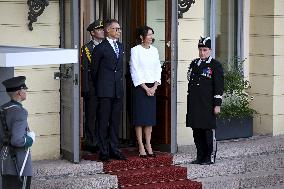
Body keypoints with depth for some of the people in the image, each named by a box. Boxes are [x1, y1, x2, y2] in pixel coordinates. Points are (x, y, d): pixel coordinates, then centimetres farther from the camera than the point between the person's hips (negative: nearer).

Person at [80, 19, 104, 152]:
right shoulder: (86, 49, -3)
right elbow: (84, 70, -7)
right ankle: (91, 143, 7)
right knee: (91, 115, 1)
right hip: (92, 88, -4)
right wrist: (86, 90, -12)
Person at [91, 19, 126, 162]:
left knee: (116, 121, 10)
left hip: (118, 90, 6)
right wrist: (98, 88, 6)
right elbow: (94, 70, 1)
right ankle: (104, 151, 2)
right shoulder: (100, 48, -6)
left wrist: (120, 83, 15)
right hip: (105, 91, -6)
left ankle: (114, 149, 16)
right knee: (103, 122, -2)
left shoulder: (120, 47, 14)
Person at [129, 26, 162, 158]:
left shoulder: (154, 50, 10)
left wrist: (154, 87, -3)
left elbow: (158, 69, 10)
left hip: (152, 87, 5)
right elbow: (135, 71, -9)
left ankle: (148, 145, 12)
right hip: (140, 86, -5)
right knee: (140, 117, -3)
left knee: (150, 117, 6)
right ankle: (141, 147, 0)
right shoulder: (135, 50, -6)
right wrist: (145, 88, -12)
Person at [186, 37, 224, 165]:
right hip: (194, 105, 6)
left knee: (208, 131, -1)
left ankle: (210, 158, 6)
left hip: (208, 105, -6)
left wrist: (217, 105, -11)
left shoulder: (215, 65, -3)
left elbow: (219, 87, -6)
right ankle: (200, 156, 18)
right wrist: (190, 104, 14)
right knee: (197, 131, 9)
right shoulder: (194, 64, 15)